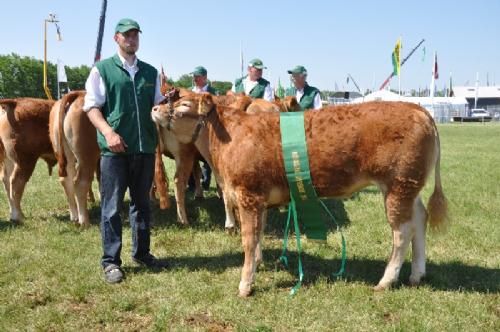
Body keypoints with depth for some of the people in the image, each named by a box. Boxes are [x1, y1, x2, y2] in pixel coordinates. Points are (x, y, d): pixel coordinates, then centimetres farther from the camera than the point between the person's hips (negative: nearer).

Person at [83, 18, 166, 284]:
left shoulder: (150, 72, 13)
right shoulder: (102, 69, 1)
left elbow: (158, 105, 17)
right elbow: (91, 107, -3)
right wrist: (108, 132, -18)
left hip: (145, 147, 4)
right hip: (114, 149, -4)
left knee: (141, 202, 14)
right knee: (112, 205, 1)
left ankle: (141, 253, 26)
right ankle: (111, 261, 9)